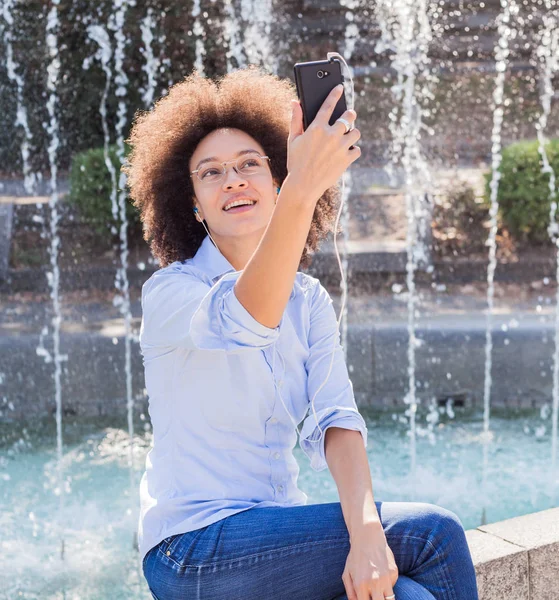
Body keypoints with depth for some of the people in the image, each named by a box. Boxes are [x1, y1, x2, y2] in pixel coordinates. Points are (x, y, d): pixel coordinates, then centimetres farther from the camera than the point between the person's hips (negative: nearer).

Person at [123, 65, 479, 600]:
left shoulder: (309, 300, 7)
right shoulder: (168, 292, -9)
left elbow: (335, 421, -8)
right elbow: (244, 320, -33)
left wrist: (366, 535, -25)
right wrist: (303, 189, -47)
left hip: (276, 529, 5)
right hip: (194, 552, -5)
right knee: (434, 535, -17)